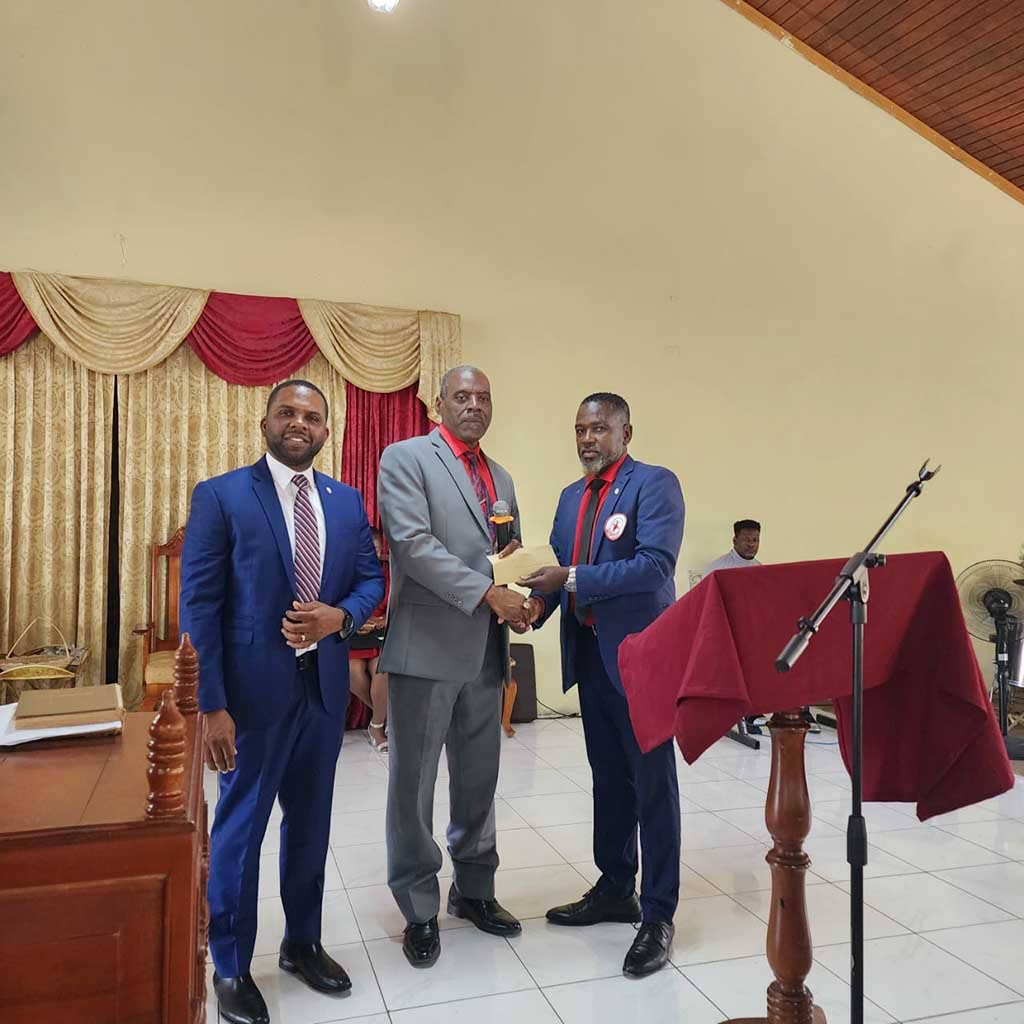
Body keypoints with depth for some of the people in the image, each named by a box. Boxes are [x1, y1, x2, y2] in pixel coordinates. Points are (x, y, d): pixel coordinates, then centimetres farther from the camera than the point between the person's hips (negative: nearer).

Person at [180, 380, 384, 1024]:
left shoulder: (348, 502, 7)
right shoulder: (220, 496, -8)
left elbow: (371, 579, 11)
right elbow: (199, 606, -11)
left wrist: (338, 617, -12)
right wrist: (211, 705, -16)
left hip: (326, 685, 5)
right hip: (254, 689, -4)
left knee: (311, 822, 18)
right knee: (240, 827, 9)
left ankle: (303, 944, 38)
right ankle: (231, 968, 29)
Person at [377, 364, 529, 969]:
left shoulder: (501, 477, 17)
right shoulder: (405, 459, -4)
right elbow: (413, 542, -16)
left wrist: (522, 590, -3)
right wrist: (488, 592, -21)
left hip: (485, 649, 6)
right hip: (426, 646, -6)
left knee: (480, 780, 16)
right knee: (414, 783, 5)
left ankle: (475, 889, 33)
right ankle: (419, 909, 21)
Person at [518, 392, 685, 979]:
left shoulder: (655, 484, -9)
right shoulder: (572, 497, 14)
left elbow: (655, 566, -21)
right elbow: (559, 568, 12)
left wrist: (571, 579, -24)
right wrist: (538, 602, -9)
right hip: (589, 655, 8)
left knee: (652, 782, 2)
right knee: (608, 778, 18)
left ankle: (658, 914, 14)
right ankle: (616, 890, 33)